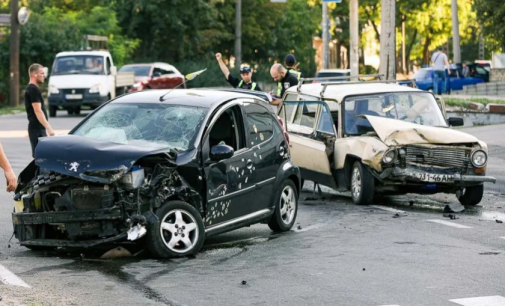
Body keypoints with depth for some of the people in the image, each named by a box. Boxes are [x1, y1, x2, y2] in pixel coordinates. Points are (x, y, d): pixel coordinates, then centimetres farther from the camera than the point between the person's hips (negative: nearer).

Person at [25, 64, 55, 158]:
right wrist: (49, 128, -23)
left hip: (37, 128, 10)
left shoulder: (30, 89, 18)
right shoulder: (34, 90, -13)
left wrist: (46, 128, 23)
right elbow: (38, 111, -20)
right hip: (37, 129, -10)